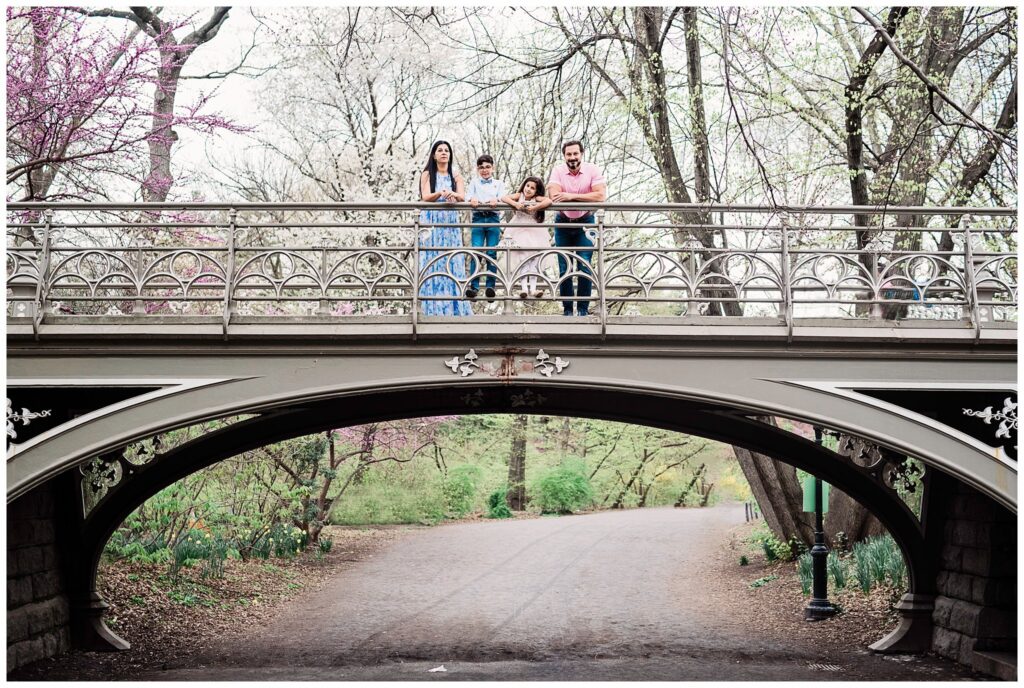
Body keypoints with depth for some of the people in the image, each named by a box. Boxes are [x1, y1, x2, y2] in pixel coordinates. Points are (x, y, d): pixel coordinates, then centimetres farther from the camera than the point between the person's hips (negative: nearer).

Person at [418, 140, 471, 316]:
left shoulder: (456, 176, 12)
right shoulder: (427, 174, 7)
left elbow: (462, 197, -2)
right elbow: (426, 197, -7)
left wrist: (453, 194, -25)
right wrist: (440, 193, -28)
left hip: (450, 223, 2)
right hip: (431, 222, -2)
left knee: (452, 262, -4)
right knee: (433, 263, -7)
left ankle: (455, 307, -4)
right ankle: (434, 308, -8)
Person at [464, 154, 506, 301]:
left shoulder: (499, 183, 19)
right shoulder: (474, 182, 20)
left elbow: (503, 197, 2)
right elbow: (468, 195, 3)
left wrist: (496, 200, -22)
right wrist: (472, 199, -22)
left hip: (493, 218, 0)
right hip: (478, 218, 0)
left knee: (492, 253, -6)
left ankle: (490, 286, -9)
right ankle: (474, 286, -17)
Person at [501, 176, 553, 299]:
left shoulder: (537, 198, -6)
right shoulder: (519, 196, 0)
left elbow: (548, 201, -23)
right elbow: (504, 198, -10)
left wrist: (534, 208, -25)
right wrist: (515, 204, -25)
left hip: (534, 232, 0)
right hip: (519, 232, 0)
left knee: (534, 257, -5)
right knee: (522, 257, -9)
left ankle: (533, 287, -4)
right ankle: (524, 287, -12)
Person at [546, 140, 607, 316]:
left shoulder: (592, 170, -10)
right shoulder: (558, 171, -7)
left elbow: (601, 196, -22)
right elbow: (554, 196, -22)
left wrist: (571, 196, -25)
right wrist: (586, 197, -23)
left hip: (585, 223, -1)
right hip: (563, 223, 1)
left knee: (584, 266, -8)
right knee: (564, 268, 3)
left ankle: (583, 308, 2)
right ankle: (567, 308, 12)